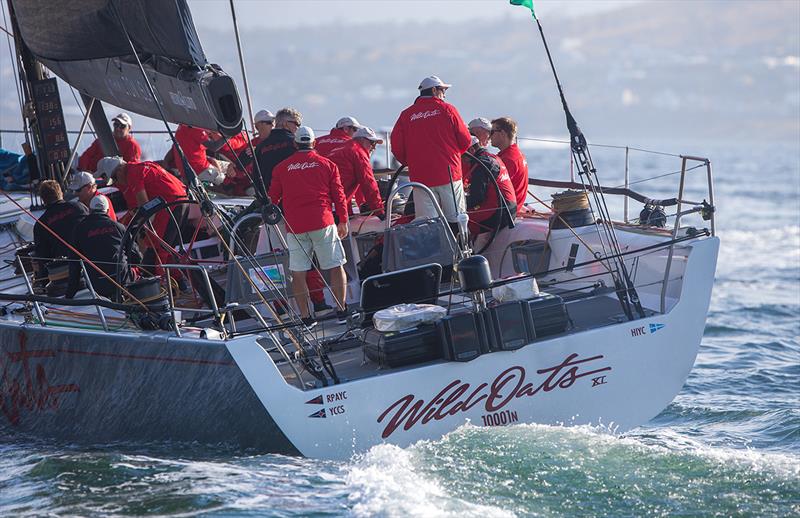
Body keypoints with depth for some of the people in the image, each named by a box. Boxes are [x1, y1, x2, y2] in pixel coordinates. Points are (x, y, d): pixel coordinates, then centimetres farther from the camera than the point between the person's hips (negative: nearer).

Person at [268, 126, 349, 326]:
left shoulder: (281, 168, 8)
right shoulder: (327, 164, 6)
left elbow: (272, 197, 14)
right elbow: (338, 195, 5)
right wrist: (343, 221, 12)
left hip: (294, 226, 1)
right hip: (322, 223, -1)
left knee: (298, 273, 4)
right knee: (335, 267, 7)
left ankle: (305, 317, 2)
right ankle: (342, 311, 5)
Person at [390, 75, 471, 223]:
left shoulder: (406, 115, 6)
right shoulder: (447, 109, 2)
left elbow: (396, 147, 2)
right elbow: (465, 141, 3)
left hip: (420, 177, 2)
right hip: (449, 175, -1)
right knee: (456, 221, 4)